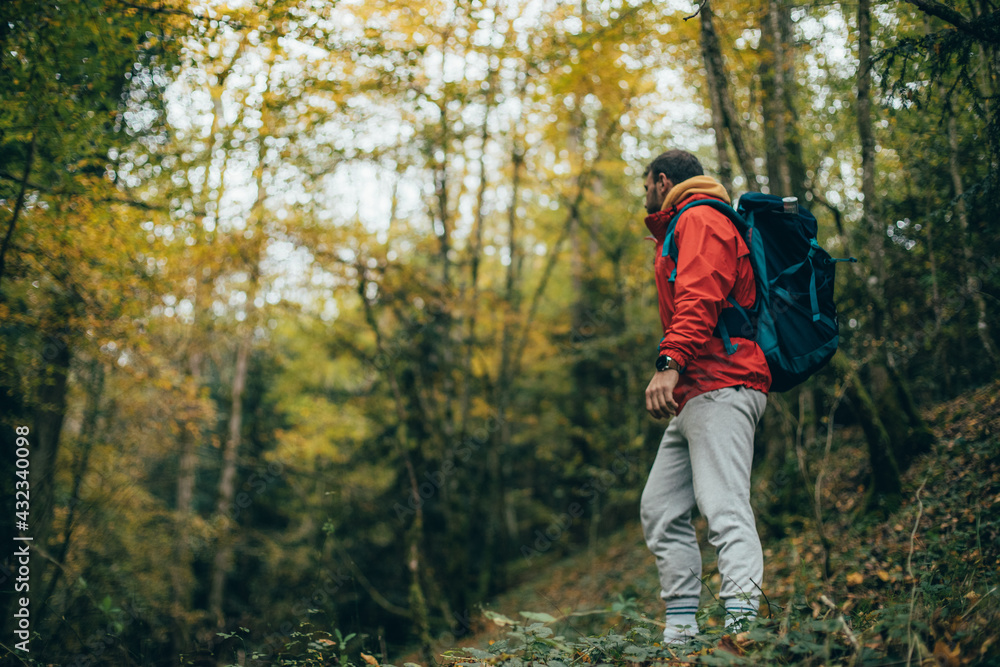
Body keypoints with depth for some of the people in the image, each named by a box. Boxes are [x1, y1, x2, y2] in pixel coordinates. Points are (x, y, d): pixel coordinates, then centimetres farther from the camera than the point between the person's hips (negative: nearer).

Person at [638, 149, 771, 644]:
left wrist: (670, 365, -29)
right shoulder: (686, 228, 32)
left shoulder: (699, 219, 0)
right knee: (661, 509, 6)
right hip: (695, 397, 10)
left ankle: (742, 621, -28)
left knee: (723, 506, -20)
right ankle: (680, 634, 7)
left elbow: (699, 297, -18)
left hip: (719, 387, -10)